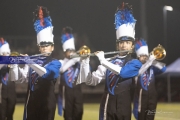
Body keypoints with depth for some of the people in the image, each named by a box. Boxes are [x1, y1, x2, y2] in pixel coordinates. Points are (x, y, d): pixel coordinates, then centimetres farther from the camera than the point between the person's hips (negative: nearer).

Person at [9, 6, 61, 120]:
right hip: (31, 99, 4)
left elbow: (45, 73, -20)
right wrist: (15, 63, -12)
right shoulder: (32, 61, 14)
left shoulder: (55, 63, 1)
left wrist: (30, 62, -29)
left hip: (47, 100, -4)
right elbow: (20, 77, 2)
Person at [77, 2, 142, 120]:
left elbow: (122, 72, -20)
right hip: (106, 105, 4)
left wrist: (102, 60, -16)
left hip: (123, 106, -4)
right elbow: (91, 81, 11)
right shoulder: (109, 63, 14)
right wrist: (86, 62, -2)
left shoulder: (135, 63, 2)